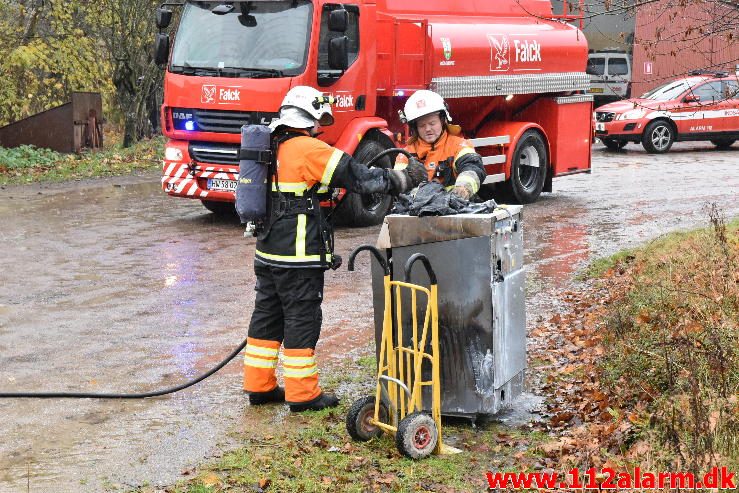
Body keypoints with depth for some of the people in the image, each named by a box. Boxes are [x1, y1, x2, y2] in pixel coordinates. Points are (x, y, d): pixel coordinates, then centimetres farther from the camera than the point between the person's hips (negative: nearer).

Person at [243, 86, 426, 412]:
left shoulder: (272, 146, 13)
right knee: (302, 319, -1)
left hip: (268, 251, 9)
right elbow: (358, 177, -14)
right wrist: (403, 180, -5)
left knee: (268, 314, 14)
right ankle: (302, 394, 4)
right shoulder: (309, 149, -14)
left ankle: (259, 386, 21)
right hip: (299, 255, -9)